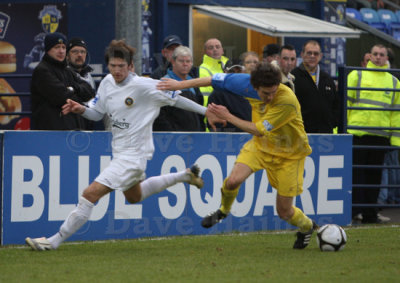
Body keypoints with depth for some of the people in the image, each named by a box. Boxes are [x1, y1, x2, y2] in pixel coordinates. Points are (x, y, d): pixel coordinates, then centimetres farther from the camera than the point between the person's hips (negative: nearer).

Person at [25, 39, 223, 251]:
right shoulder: (107, 83, 1)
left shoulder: (143, 86, -20)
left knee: (91, 194, -16)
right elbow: (97, 113, 12)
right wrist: (81, 110, -10)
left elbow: (175, 98, -10)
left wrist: (206, 112, -5)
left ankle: (55, 241, -10)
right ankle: (184, 176, 43)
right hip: (120, 152, 9)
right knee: (134, 197, 32)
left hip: (133, 154, -9)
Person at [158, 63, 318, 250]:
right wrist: (181, 84, -2)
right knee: (233, 181, -21)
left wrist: (228, 117, -26)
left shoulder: (287, 101, -35)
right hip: (261, 145, 4)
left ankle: (307, 227, 36)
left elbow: (260, 130, -28)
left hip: (289, 154, -4)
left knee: (284, 211, 1)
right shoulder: (247, 83, -21)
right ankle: (223, 210, 13)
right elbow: (218, 80, -5)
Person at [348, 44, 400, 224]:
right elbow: (344, 102, 4)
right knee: (356, 172, -5)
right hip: (357, 133, -3)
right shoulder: (356, 76, 6)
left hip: (381, 135, 3)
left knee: (375, 175, 6)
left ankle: (370, 214, 11)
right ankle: (353, 209, -4)